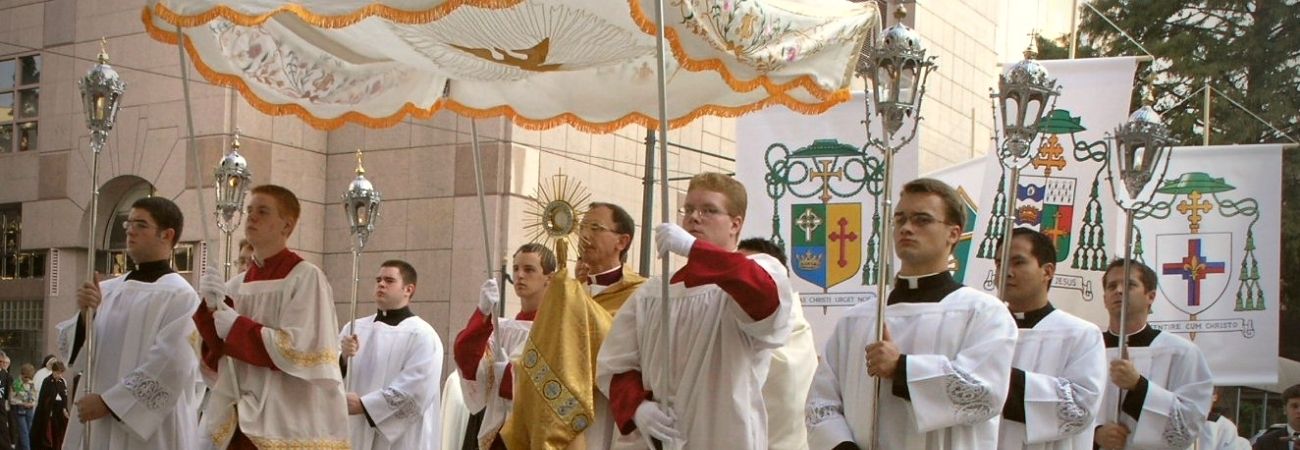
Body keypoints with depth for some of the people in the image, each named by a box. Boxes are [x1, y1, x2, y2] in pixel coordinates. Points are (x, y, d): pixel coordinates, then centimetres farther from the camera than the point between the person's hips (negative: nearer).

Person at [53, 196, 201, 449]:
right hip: (95, 427, 6)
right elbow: (69, 346, 9)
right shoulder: (107, 290, 10)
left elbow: (171, 366, -16)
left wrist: (109, 402, -15)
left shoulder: (180, 296, -8)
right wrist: (85, 315, -10)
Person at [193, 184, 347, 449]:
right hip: (237, 424, 6)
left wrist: (235, 327, -9)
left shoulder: (306, 278, -7)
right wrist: (211, 308, -7)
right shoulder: (235, 286, 10)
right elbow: (215, 362, 8)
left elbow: (299, 350, -15)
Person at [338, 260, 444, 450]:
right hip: (355, 434, 5)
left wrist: (363, 405, -18)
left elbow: (416, 389, -15)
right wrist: (341, 357, -15)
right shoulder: (355, 328, 13)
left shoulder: (423, 336, -4)